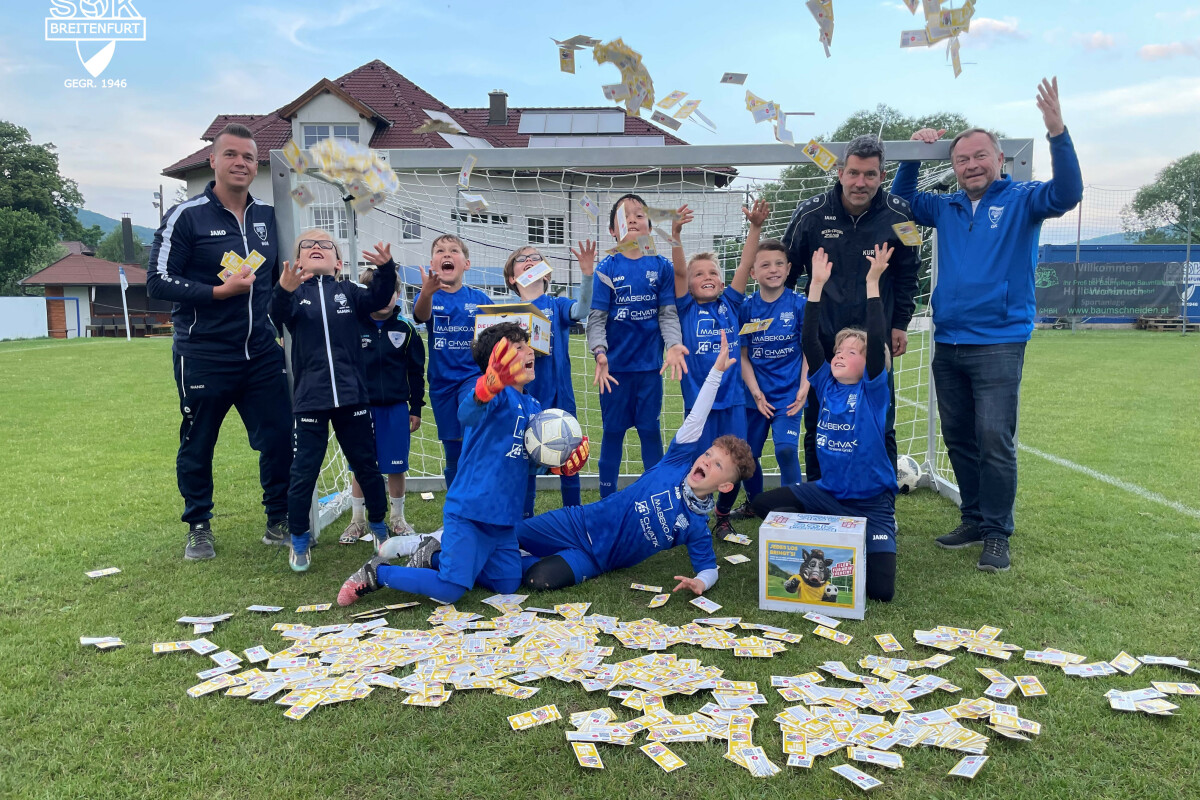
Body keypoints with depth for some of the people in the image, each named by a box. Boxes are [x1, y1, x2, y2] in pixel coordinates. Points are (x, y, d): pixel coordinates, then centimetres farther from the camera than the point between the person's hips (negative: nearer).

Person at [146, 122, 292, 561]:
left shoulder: (268, 217, 9)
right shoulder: (186, 215, -6)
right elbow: (158, 281, -10)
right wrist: (220, 292, -18)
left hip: (262, 355, 4)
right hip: (204, 357, -4)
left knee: (280, 438, 3)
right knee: (197, 445, 8)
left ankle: (279, 521, 20)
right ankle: (198, 527, 27)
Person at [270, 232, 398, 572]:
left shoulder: (347, 291, 6)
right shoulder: (294, 294, 2)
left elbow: (378, 298, -9)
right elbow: (279, 314, -18)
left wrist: (386, 269, -28)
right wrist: (284, 290, -40)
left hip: (351, 395, 2)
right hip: (310, 399, -1)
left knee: (366, 464, 12)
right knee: (303, 471, 3)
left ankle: (378, 525, 31)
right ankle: (299, 540, 19)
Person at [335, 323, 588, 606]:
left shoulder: (533, 407, 9)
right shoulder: (499, 394, -16)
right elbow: (467, 413, -39)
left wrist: (561, 462, -3)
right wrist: (489, 386, -62)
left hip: (503, 518, 8)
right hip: (470, 511, -8)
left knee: (508, 585, 10)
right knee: (450, 591, -13)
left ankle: (434, 556, 24)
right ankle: (378, 572, 9)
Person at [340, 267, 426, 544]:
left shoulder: (406, 330, 1)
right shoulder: (352, 326, -3)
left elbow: (416, 372, 5)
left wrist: (416, 409, 4)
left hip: (396, 408, 1)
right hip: (361, 407, 0)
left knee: (396, 467, 8)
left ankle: (397, 518, 25)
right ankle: (358, 520, 24)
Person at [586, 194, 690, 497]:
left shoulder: (661, 266, 1)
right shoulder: (606, 268, -3)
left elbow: (668, 313, 0)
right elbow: (596, 317, -7)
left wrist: (673, 345, -18)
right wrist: (599, 353, -23)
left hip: (650, 364, 1)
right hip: (615, 365, -1)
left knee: (650, 429, 10)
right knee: (613, 430, 9)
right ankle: (608, 500, 21)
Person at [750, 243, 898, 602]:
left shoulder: (873, 391, -9)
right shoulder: (826, 386, 2)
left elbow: (877, 342, -23)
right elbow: (809, 340, -7)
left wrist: (872, 283, -25)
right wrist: (816, 285, -12)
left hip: (872, 501, -4)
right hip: (828, 493, 4)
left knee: (880, 589, -16)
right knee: (764, 505, -8)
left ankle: (869, 539, 18)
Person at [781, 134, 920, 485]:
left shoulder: (898, 215, -7)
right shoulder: (811, 213, -9)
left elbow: (907, 274, 7)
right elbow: (786, 270, 4)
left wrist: (900, 324, 7)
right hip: (820, 339, 0)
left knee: (881, 428, 7)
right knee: (817, 427, 9)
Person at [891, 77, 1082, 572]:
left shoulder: (1020, 201, 0)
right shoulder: (947, 208, 13)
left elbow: (1066, 194, -17)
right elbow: (901, 200, 25)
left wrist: (1057, 133, -29)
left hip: (998, 342, -5)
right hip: (948, 342, 6)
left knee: (994, 440, -8)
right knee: (958, 438, 11)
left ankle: (997, 534, 4)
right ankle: (975, 520, 25)